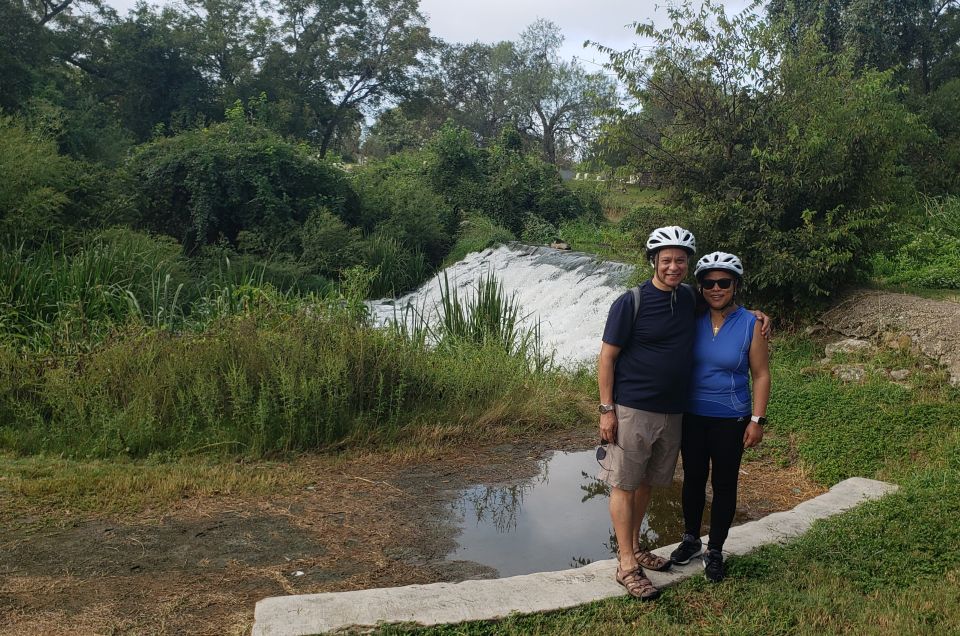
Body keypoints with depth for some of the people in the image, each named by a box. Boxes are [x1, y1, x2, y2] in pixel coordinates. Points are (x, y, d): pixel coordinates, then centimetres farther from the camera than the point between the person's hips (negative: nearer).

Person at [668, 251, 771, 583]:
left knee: (724, 484, 8)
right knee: (693, 479, 14)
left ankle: (715, 551, 24)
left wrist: (757, 420, -8)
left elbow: (761, 375, -4)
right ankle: (691, 539, 33)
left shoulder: (750, 325, -8)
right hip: (692, 416, 2)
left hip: (730, 420, -2)